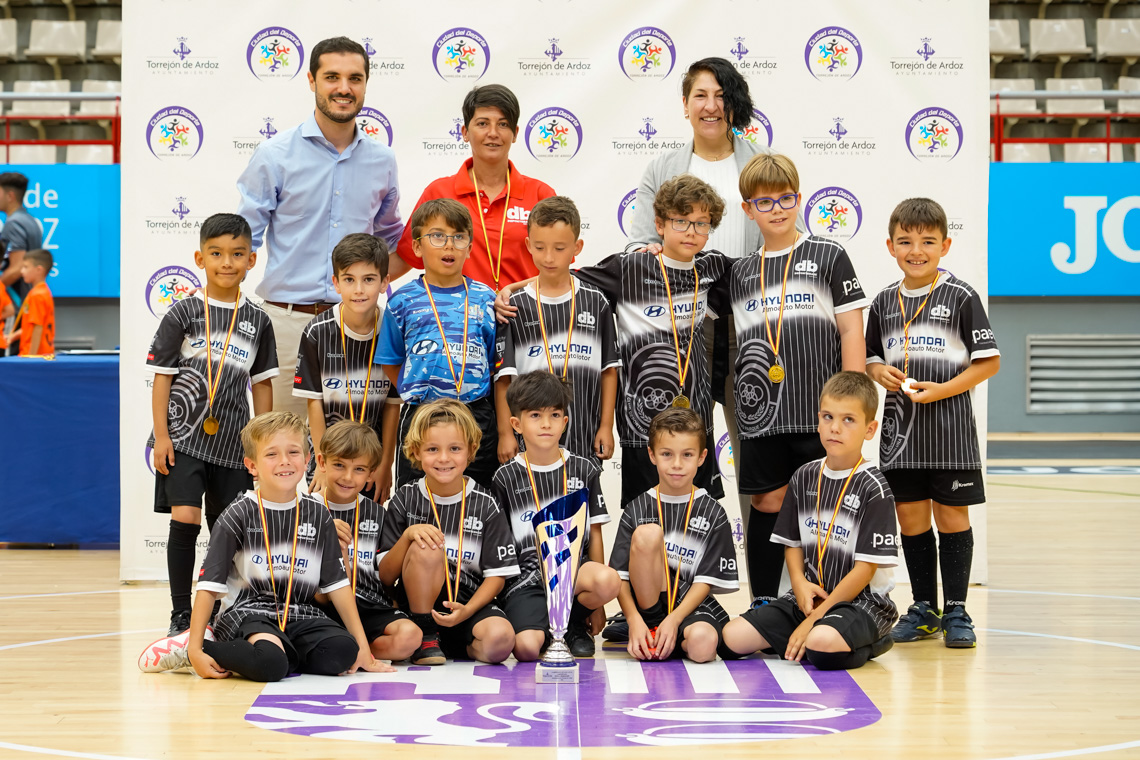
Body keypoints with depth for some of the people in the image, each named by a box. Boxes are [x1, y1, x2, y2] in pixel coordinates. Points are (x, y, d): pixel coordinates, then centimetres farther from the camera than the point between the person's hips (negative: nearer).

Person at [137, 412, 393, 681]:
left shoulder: (317, 515, 7)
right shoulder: (240, 514, -4)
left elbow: (337, 583, 10)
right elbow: (209, 584, -6)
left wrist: (362, 643, 3)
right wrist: (196, 650, -14)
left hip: (299, 614, 5)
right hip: (247, 611, -5)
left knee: (342, 652, -25)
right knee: (270, 664, -36)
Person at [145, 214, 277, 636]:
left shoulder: (256, 320, 7)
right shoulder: (183, 314, -2)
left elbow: (262, 384, 12)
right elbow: (162, 376, -1)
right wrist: (161, 436, -7)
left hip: (233, 442, 3)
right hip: (183, 437, -3)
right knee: (185, 519, -12)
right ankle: (181, 616, -2)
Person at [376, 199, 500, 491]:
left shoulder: (485, 299, 6)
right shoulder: (403, 301, 3)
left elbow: (497, 363, 9)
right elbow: (391, 363, 8)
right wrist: (417, 392, -1)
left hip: (478, 415, 1)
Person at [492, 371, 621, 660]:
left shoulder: (584, 470, 9)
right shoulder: (506, 477, 5)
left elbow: (595, 535, 10)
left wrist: (597, 602, 7)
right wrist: (498, 594, 1)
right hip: (526, 574, -2)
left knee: (609, 581, -35)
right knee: (527, 649, -29)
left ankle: (574, 621, 0)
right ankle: (546, 627, 10)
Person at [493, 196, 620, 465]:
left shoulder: (595, 302, 4)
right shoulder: (515, 305, -1)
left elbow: (608, 369, 8)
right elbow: (503, 376, -1)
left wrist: (606, 426, 4)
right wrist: (505, 433, -4)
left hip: (585, 441, 1)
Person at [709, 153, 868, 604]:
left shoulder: (829, 257, 4)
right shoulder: (739, 272, 12)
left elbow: (851, 333, 1)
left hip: (819, 413, -3)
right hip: (761, 415, 3)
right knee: (767, 505, 6)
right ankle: (762, 607, 15)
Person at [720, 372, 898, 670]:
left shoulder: (873, 487, -11)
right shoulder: (805, 477, 8)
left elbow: (866, 567, -14)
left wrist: (815, 618, -17)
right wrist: (799, 583, -7)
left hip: (861, 601, -5)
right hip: (809, 597, 6)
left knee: (821, 644, -38)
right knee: (732, 638, -12)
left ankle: (870, 643, -6)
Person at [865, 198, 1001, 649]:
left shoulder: (961, 298, -6)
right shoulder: (884, 302, 7)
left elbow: (989, 362, -7)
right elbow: (870, 356, 17)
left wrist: (940, 390, -17)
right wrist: (880, 374, -6)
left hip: (949, 428, -4)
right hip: (900, 426, 4)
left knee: (951, 515, 2)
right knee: (910, 516, 8)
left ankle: (956, 612, 11)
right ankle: (923, 609, 20)